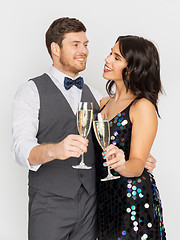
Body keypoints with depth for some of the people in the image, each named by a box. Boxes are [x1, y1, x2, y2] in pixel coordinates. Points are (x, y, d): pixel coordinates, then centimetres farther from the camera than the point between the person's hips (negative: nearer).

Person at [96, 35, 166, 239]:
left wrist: (121, 164, -37)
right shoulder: (104, 103, 8)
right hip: (104, 195, 7)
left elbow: (138, 165, -19)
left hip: (133, 198, -6)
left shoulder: (143, 107, -14)